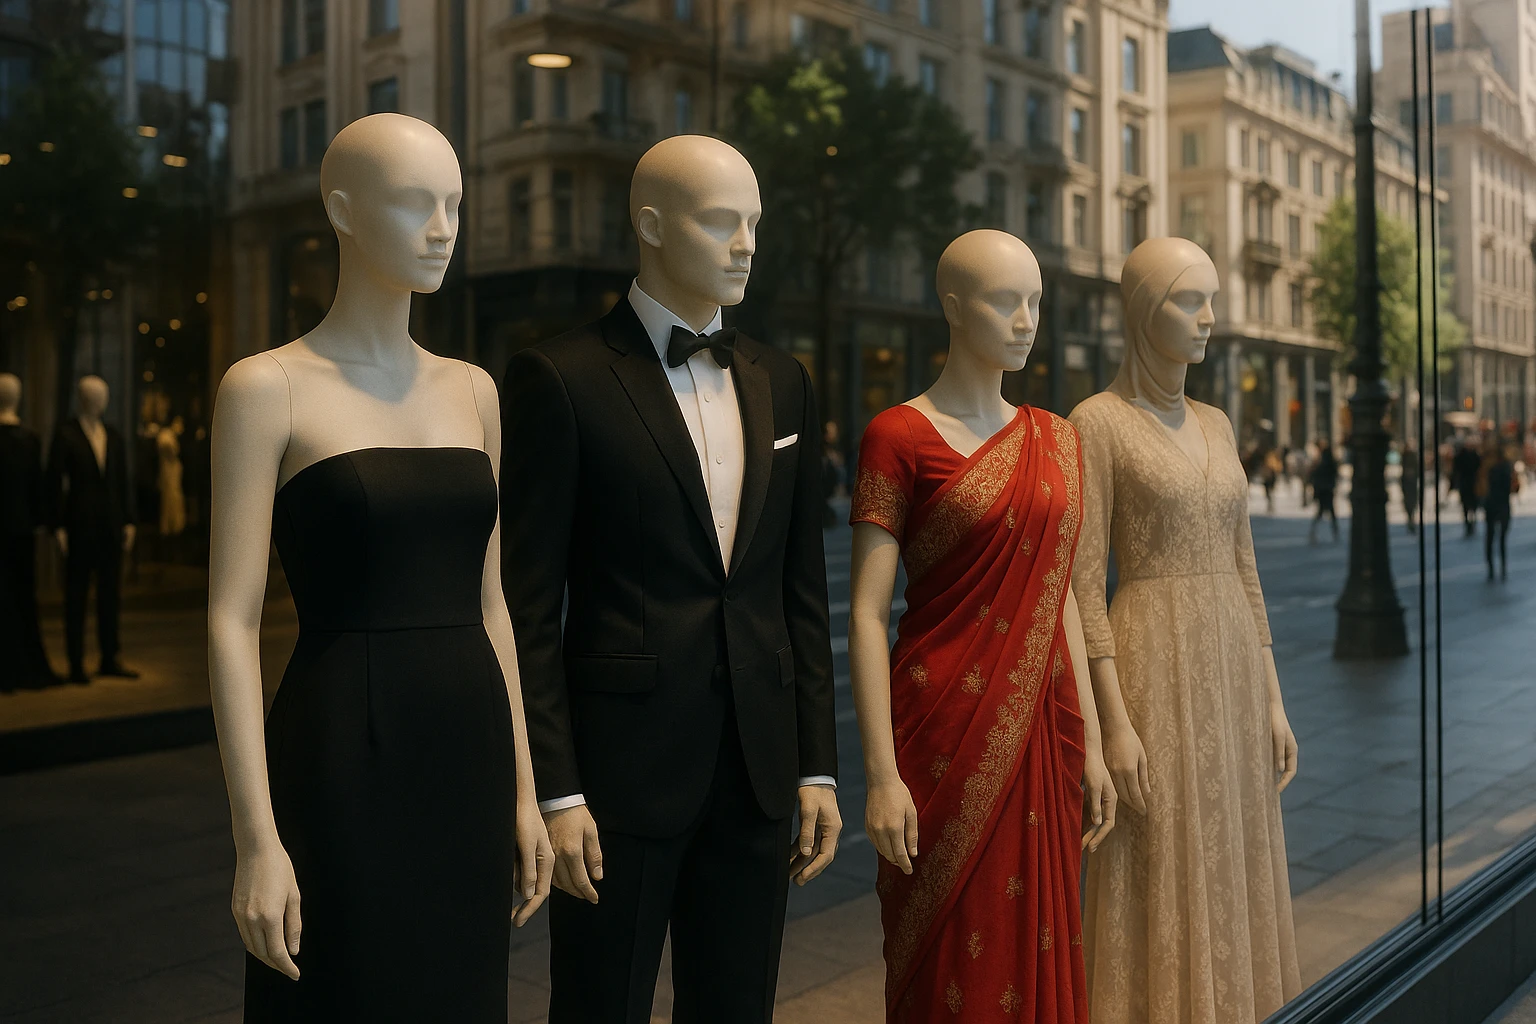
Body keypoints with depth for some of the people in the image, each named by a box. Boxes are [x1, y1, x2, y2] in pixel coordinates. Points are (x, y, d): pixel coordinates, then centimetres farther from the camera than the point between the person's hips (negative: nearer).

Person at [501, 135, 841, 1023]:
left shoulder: (783, 383, 10)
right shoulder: (561, 379, -7)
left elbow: (802, 589, 10)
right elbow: (529, 607, -8)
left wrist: (818, 766, 8)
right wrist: (555, 792, -11)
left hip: (757, 768, 5)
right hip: (620, 767, -4)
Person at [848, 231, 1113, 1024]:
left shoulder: (1057, 439, 11)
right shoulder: (898, 437, -6)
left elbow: (1059, 596, 13)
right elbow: (867, 613, -10)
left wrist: (1090, 744, 10)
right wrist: (881, 774, -15)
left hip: (1042, 734, 5)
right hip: (949, 729, -5)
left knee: (1040, 953, 12)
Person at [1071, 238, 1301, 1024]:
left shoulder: (1215, 426, 14)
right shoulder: (1095, 423, -8)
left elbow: (1241, 571, 15)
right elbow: (1083, 586, -12)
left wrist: (1272, 699, 11)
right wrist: (1114, 721, -17)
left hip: (1231, 671, 7)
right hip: (1154, 676, -7)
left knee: (1226, 886, 13)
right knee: (1159, 896, -1)